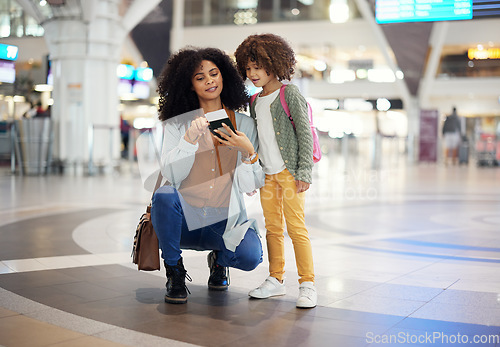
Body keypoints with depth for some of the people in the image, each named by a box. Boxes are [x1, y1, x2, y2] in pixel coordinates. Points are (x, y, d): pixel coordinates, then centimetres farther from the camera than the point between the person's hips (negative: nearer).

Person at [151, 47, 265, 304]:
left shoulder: (244, 123, 5)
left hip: (226, 221, 1)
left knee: (250, 256, -28)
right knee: (164, 195, -33)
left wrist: (249, 151, -18)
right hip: (185, 218, 0)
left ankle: (219, 259, 12)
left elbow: (253, 186, 0)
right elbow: (171, 175, -12)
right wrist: (190, 138, -24)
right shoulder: (176, 124, 2)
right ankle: (175, 272, -8)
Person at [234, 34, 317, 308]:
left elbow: (305, 133, -9)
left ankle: (308, 284, 0)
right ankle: (276, 280, 21)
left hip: (289, 172, -6)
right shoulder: (255, 102, 14)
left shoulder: (289, 94, -6)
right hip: (267, 174, 7)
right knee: (272, 228, 11)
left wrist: (304, 172, -14)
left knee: (296, 228, -7)